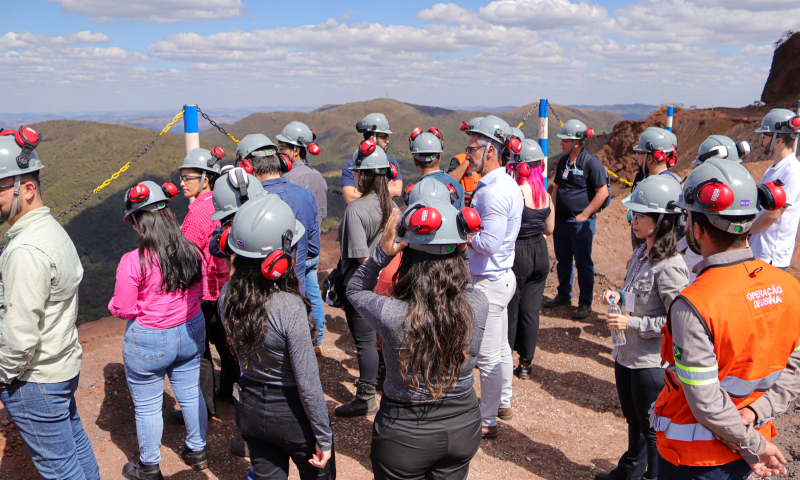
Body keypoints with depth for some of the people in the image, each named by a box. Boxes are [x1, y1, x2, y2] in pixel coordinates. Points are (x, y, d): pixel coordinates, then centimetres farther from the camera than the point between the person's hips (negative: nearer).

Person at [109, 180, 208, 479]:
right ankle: (197, 452, 40)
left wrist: (114, 304, 6)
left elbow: (122, 310, -15)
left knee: (147, 407, 14)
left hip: (148, 342, -5)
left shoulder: (133, 262, -24)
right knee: (190, 394, 22)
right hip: (190, 332, 5)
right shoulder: (192, 252, -9)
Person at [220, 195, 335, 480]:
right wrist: (324, 438, -14)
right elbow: (308, 384, -23)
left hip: (249, 411, 5)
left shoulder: (227, 296, -12)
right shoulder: (290, 307, -30)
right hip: (292, 414, -5)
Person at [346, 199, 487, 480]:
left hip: (405, 434, -3)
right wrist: (458, 253, -7)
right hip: (463, 427, 3)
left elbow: (355, 290, -7)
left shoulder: (391, 315, -29)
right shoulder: (478, 305, -21)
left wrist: (382, 253, -18)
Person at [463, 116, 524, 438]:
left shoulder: (495, 191, -23)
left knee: (488, 354, 0)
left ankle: (488, 421, 12)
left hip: (489, 282, -10)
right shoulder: (504, 183, 10)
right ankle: (503, 403, 38)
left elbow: (489, 243, -27)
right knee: (500, 347, 22)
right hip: (500, 276, 10)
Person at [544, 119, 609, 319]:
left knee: (583, 263, 2)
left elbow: (603, 192, -15)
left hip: (581, 222, -7)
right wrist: (554, 211, 9)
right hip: (561, 220, 7)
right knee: (562, 261, 17)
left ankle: (585, 303, 14)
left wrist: (584, 215, -15)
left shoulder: (591, 162, -13)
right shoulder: (563, 161, 9)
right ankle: (564, 295, 33)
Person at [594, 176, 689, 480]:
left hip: (652, 362, -9)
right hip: (628, 353, 9)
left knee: (653, 430, 11)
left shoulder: (669, 267, -25)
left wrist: (632, 323, -25)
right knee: (633, 421, 27)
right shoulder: (641, 252, 3)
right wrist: (619, 296, -1)